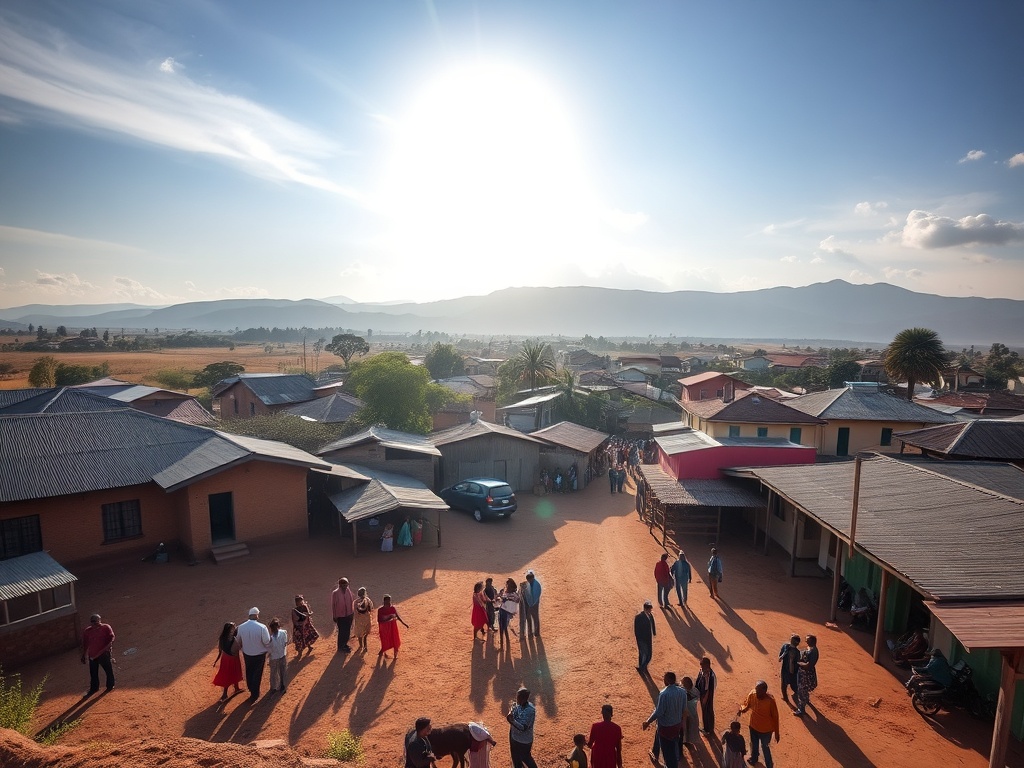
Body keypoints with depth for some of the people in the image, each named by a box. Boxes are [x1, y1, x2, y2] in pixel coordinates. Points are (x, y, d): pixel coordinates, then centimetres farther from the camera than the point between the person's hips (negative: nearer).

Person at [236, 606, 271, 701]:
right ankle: (254, 694, 31)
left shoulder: (241, 627, -16)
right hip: (259, 654, -4)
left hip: (246, 654, 4)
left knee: (249, 672, 28)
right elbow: (267, 642, -20)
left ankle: (251, 689, 50)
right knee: (257, 674, 17)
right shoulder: (262, 627, -29)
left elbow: (239, 641, 0)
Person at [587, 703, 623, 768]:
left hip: (597, 758, 0)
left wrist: (586, 741, 18)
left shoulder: (595, 726, -11)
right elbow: (618, 748, -3)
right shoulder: (617, 728, -9)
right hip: (610, 758, 0)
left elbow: (590, 744, -4)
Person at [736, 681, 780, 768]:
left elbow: (775, 717, -17)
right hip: (753, 726, 4)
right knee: (754, 744, 28)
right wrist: (741, 710, -25)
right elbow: (747, 705, -4)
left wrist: (776, 732, -8)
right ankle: (753, 759, 56)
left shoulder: (770, 700, -31)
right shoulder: (752, 694, -21)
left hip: (765, 729, -4)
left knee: (765, 747, 18)